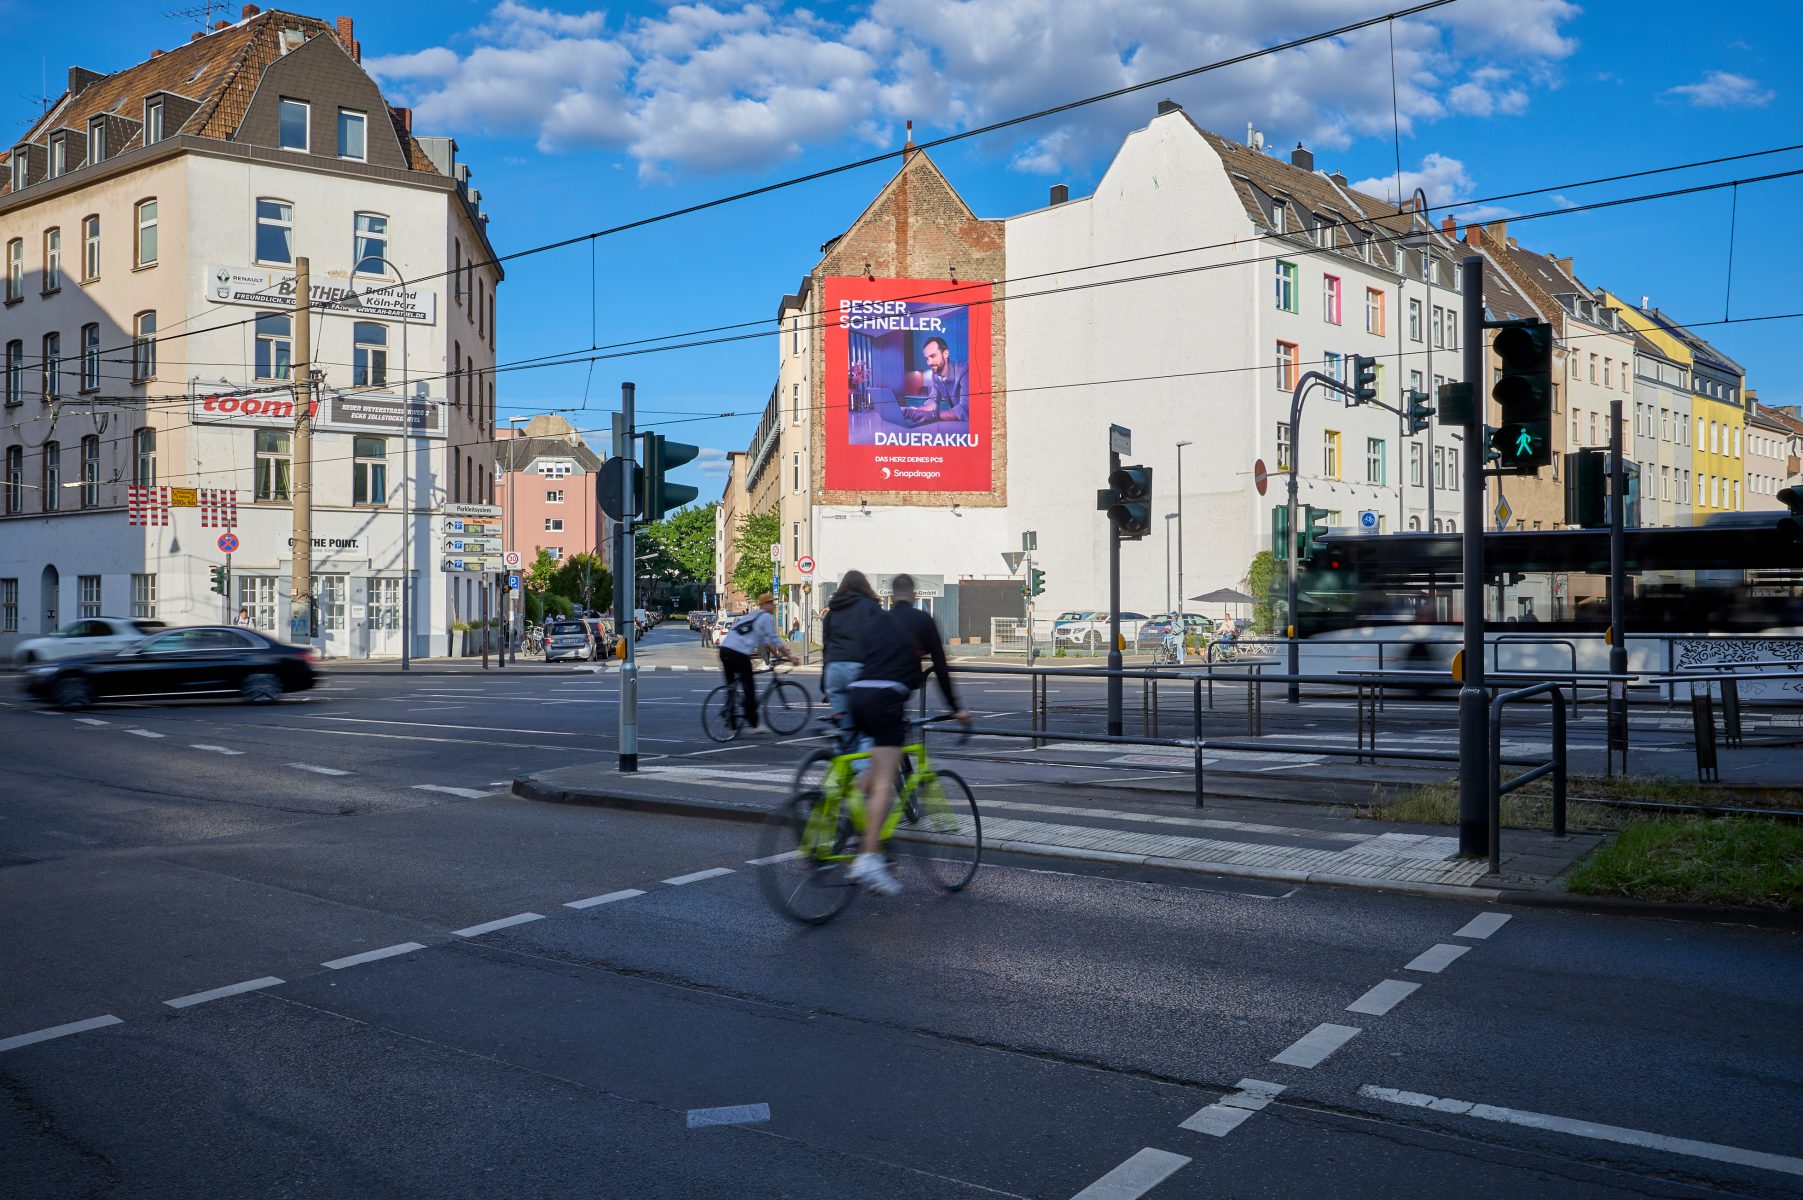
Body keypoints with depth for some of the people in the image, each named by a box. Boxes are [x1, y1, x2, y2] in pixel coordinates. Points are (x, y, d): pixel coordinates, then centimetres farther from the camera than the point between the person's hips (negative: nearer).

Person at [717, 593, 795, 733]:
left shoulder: (751, 615, 29)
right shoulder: (767, 617, 3)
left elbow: (763, 641, 35)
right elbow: (774, 640, 0)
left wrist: (777, 652, 37)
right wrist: (789, 657, 8)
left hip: (724, 649, 8)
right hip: (739, 653, -8)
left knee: (731, 686, 15)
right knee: (749, 687, 2)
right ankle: (753, 724, 6)